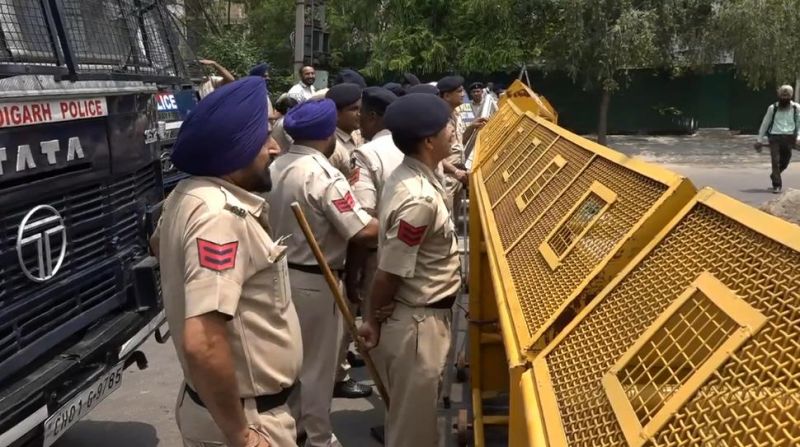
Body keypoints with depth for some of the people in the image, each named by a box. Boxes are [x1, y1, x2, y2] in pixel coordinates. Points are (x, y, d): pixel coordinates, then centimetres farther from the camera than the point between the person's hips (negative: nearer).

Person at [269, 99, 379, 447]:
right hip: (314, 281, -8)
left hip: (283, 273, 8)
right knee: (318, 362, 8)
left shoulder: (276, 168, 3)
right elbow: (364, 232, -25)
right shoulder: (324, 175, -22)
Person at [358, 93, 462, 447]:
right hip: (417, 323, -9)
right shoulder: (419, 199, -28)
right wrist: (372, 320, -8)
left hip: (421, 317, 9)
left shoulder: (410, 176, 3)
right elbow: (389, 273, -21)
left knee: (411, 414, 26)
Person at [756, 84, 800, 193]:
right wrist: (760, 140, 10)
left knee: (785, 161, 11)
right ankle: (776, 184, -2)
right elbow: (765, 123, 10)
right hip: (775, 136, -1)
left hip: (788, 138, 1)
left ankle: (774, 176, 39)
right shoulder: (773, 108, 4)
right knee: (775, 161, -8)